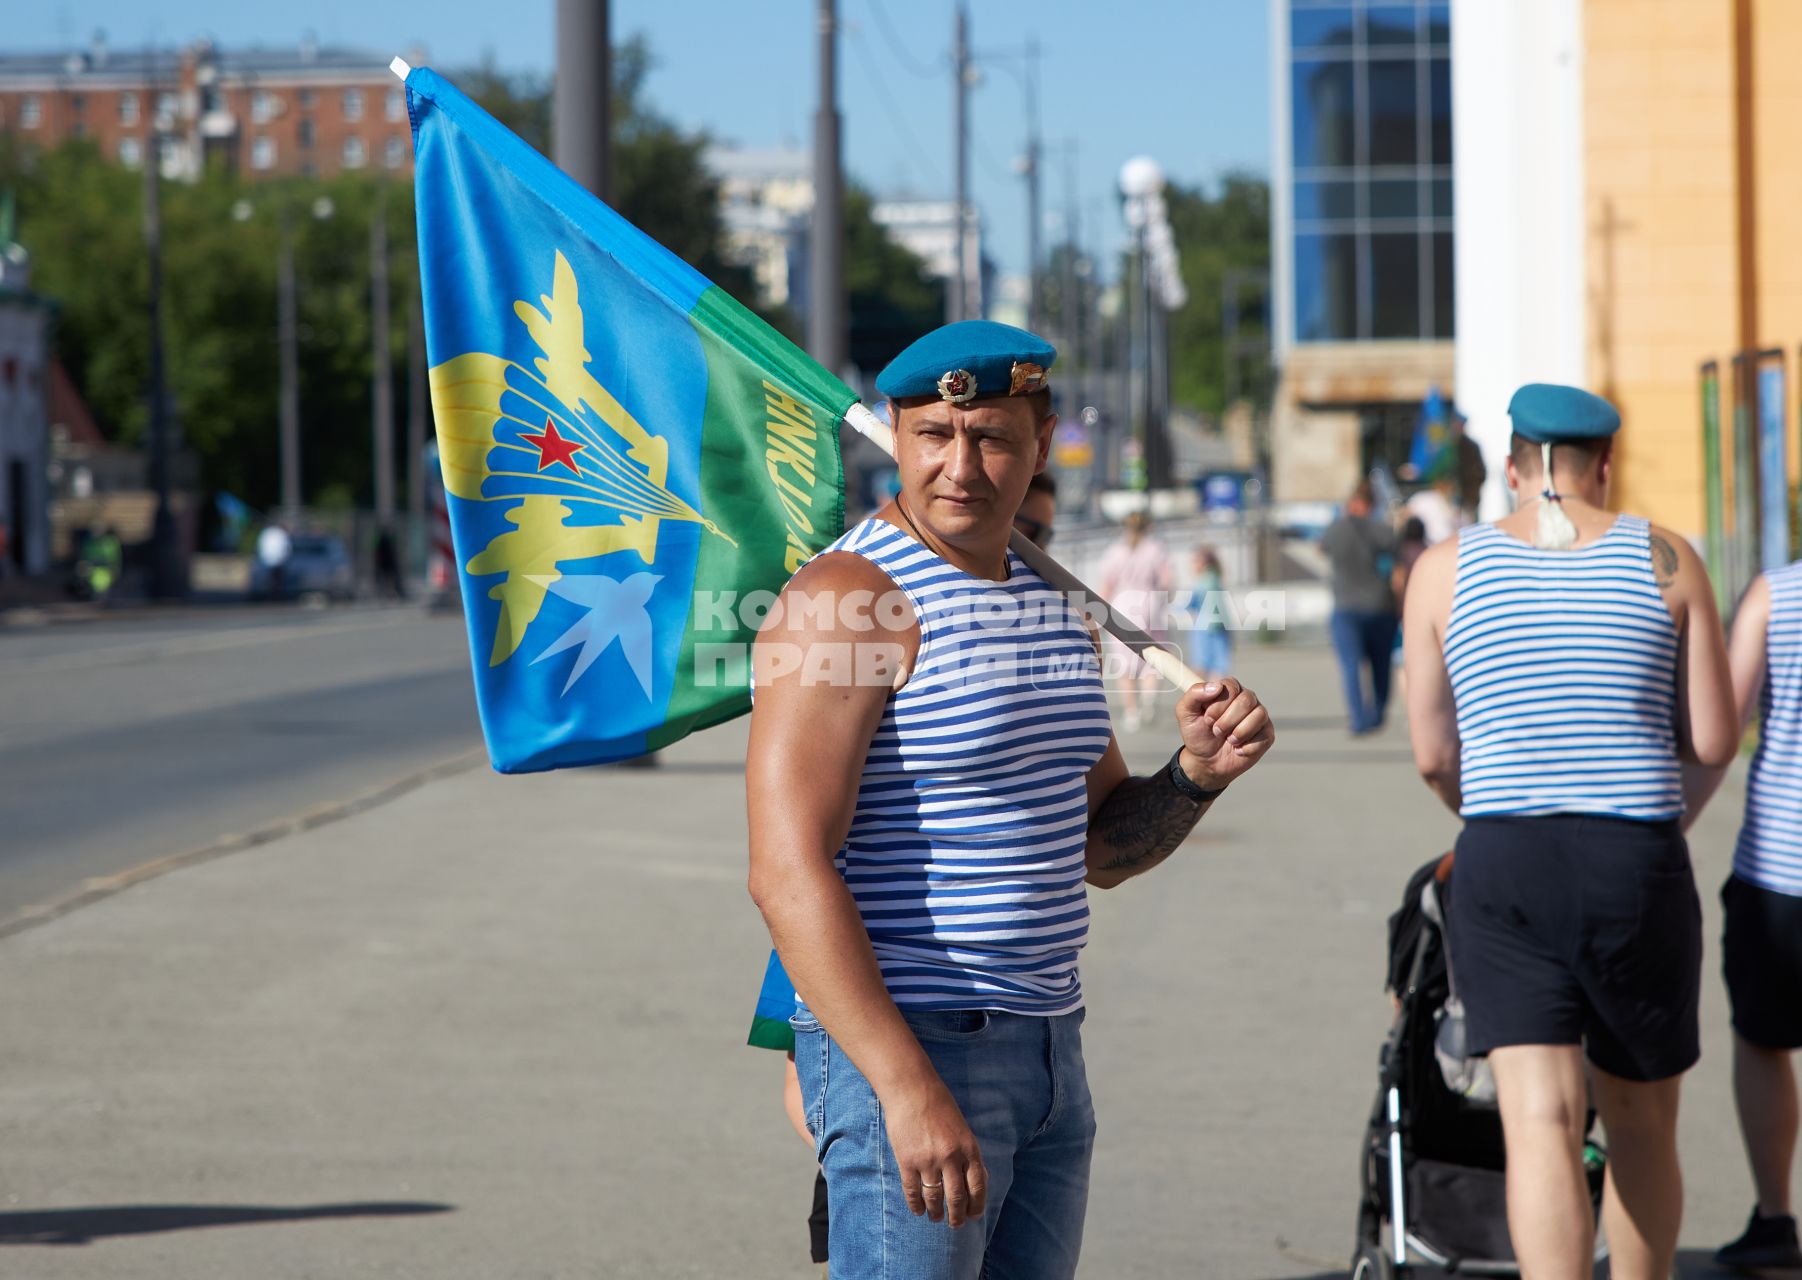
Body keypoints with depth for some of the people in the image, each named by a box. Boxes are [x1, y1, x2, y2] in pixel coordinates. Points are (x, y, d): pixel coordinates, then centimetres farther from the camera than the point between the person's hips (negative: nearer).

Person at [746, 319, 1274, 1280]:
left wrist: (1198, 773, -1)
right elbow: (787, 870, -21)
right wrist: (908, 1087, -27)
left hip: (1046, 1049, 8)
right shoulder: (847, 599, -13)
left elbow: (1103, 848, 22)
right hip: (902, 1049, -8)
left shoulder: (1050, 605, 14)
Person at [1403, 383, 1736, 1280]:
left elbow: (1432, 755, 6)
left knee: (1541, 1124, -8)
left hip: (1503, 869, 0)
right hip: (1640, 867, 0)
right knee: (1643, 1127, 17)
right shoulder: (1665, 558, 2)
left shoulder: (1445, 569, 3)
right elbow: (1715, 741, 2)